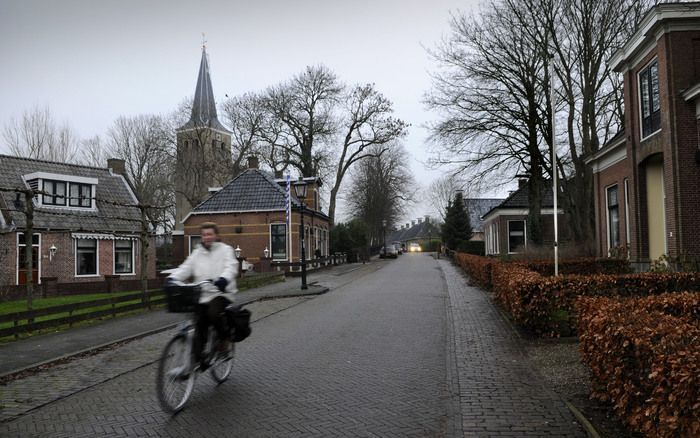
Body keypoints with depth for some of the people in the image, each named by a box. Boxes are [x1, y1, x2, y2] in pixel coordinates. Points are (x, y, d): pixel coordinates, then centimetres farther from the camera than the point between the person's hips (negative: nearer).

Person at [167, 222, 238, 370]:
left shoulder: (225, 250, 4)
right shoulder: (197, 253, 17)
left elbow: (231, 267, -13)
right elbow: (186, 268, 6)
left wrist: (224, 278, -35)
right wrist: (172, 278, -15)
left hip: (221, 294, -4)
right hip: (202, 295, 5)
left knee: (214, 314, -31)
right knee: (199, 328, 0)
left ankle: (224, 337, -3)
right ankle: (198, 361, 8)